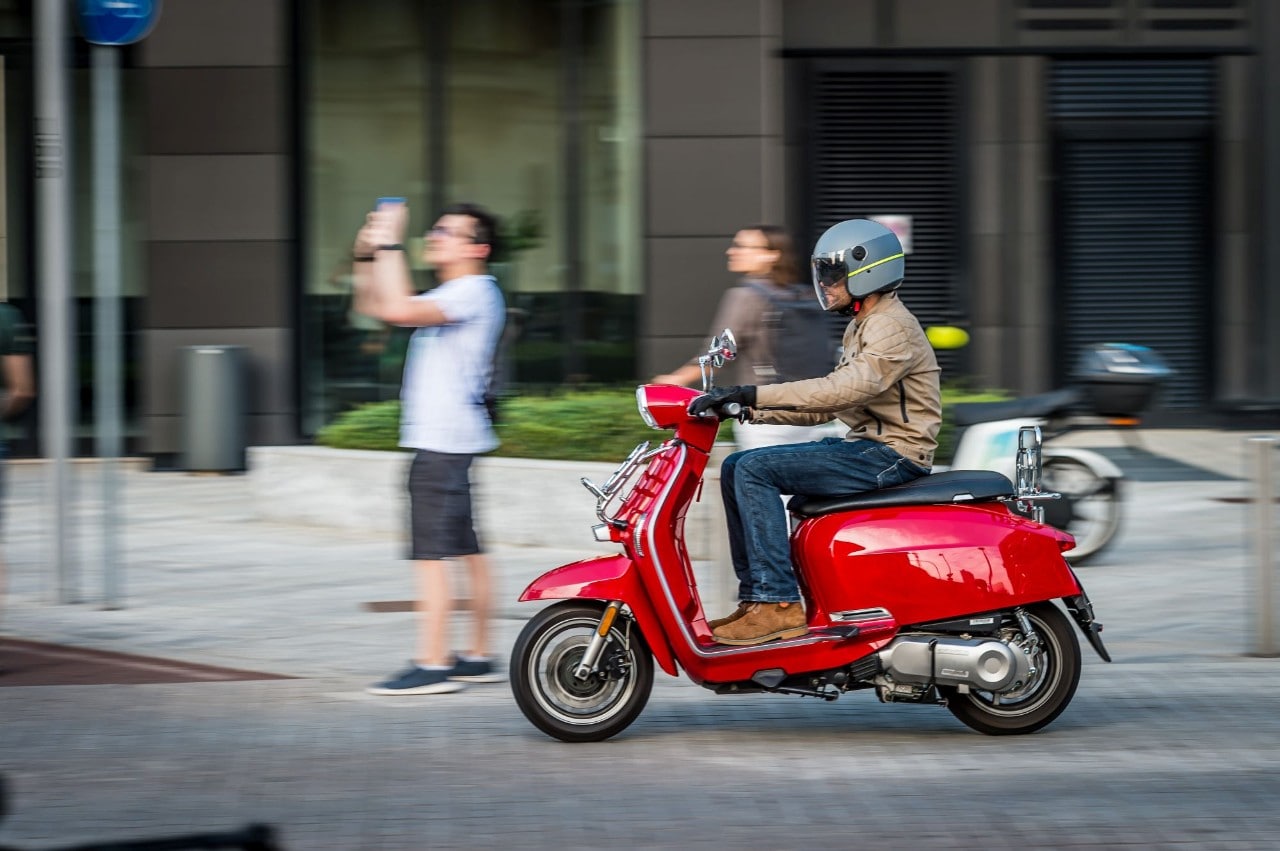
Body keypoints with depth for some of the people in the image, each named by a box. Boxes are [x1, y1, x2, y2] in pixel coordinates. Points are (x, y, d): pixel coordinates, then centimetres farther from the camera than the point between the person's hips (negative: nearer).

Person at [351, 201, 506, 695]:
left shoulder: (474, 292, -11)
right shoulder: (450, 296, 21)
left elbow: (399, 309, -25)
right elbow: (375, 307, 25)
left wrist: (391, 246, -18)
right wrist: (368, 255, 12)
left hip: (445, 443, -11)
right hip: (441, 442, 11)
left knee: (432, 554, -12)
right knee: (466, 551, 11)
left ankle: (432, 665, -13)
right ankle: (478, 658, 15)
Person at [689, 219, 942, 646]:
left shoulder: (893, 329, -14)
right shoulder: (862, 327, 19)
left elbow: (843, 390, -29)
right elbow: (823, 406, 20)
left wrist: (751, 394, -31)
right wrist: (748, 411, 8)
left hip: (891, 456, -10)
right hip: (864, 445, 10)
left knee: (755, 470, -20)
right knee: (735, 469, 4)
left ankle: (778, 603, -23)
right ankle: (755, 598, 3)